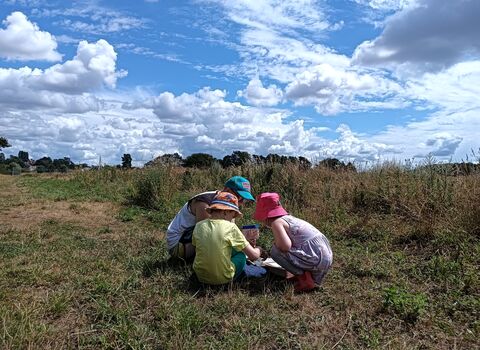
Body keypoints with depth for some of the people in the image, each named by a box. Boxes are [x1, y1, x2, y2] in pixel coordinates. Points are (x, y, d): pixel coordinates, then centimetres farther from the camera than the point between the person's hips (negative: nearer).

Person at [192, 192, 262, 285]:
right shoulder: (231, 227, -16)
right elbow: (254, 256, -13)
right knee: (241, 252, 17)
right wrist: (258, 250, 12)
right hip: (223, 279, -4)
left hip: (201, 277, 4)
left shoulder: (199, 226, -4)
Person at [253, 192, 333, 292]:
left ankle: (304, 278, -4)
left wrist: (275, 243, 0)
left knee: (275, 251, -8)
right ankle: (310, 275, 12)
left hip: (316, 257, -9)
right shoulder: (288, 218, 20)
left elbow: (285, 246, -22)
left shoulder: (277, 222, -7)